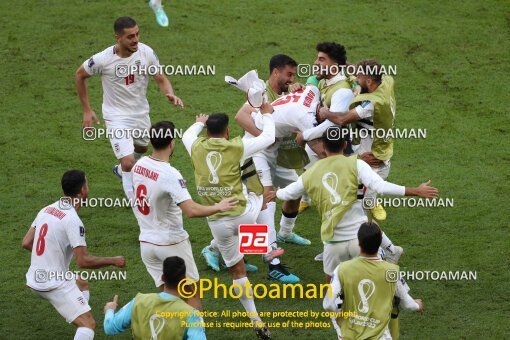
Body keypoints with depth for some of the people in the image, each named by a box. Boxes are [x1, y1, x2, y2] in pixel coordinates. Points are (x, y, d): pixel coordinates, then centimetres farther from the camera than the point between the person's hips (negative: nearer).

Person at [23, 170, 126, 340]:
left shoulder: (46, 210, 5)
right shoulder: (72, 220, -20)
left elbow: (26, 243, 10)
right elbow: (84, 261, -23)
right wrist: (113, 261, -9)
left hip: (35, 279, 9)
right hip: (55, 284, -9)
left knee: (82, 284, 32)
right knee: (88, 324, -11)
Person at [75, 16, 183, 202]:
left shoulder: (146, 52, -17)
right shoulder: (103, 59, -24)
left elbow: (161, 79, -6)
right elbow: (80, 75, -6)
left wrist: (170, 94, -29)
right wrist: (87, 110, -4)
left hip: (141, 112, 5)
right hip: (116, 116, -5)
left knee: (141, 148, 29)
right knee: (129, 163, -15)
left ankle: (121, 170, 61)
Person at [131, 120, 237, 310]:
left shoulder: (139, 165, -3)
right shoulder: (170, 175, -24)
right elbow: (191, 210, -32)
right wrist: (218, 208, -17)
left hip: (146, 243, 6)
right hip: (172, 244, -6)